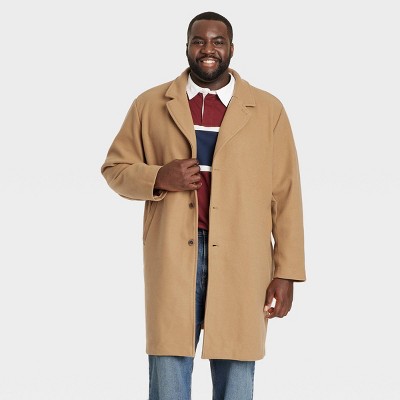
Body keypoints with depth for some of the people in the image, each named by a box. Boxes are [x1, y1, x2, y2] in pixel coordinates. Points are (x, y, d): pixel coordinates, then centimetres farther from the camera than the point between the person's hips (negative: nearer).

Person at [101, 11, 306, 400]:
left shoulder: (267, 109, 7)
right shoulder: (150, 105, 9)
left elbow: (285, 195, 4)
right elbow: (114, 167, 14)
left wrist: (286, 272, -2)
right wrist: (159, 178, -7)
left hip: (241, 264, 0)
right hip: (172, 258, 1)